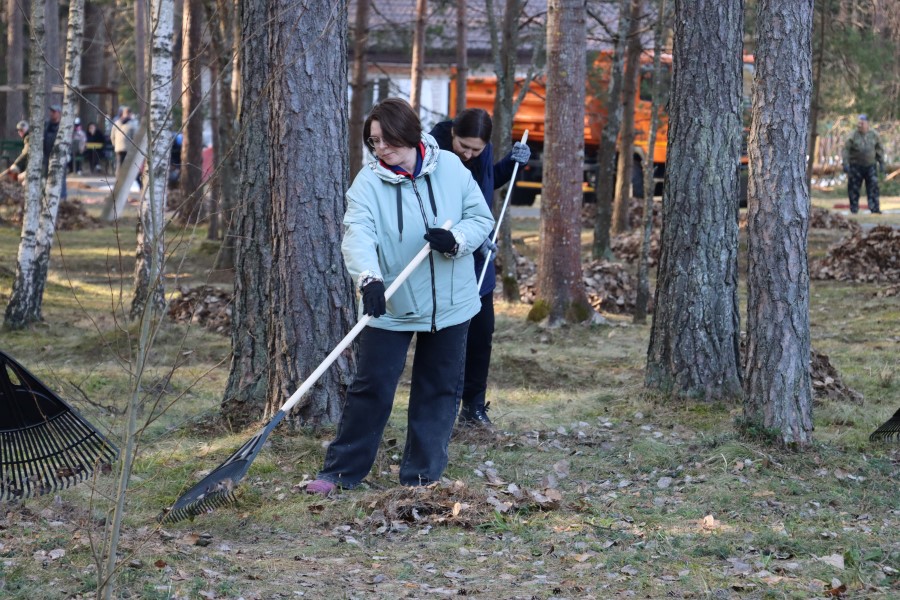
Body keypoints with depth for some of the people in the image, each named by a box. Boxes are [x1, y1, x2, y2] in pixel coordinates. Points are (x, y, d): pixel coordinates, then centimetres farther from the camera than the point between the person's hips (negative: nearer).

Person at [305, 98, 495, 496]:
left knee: (439, 389, 8)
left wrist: (457, 240, -20)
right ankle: (340, 471, 8)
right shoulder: (368, 182, -10)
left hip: (450, 303, 2)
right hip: (389, 307, -2)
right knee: (371, 387, -2)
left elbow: (481, 218, 2)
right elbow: (358, 233, -25)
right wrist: (369, 278, -44)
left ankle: (422, 475, 19)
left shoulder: (451, 168, -4)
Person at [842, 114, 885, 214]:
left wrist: (881, 163, 9)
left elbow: (879, 150, 13)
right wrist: (845, 164, -13)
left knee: (873, 187, -4)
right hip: (856, 166, -2)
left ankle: (875, 209, -3)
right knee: (854, 188, 1)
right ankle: (854, 209, 10)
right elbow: (846, 150, -5)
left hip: (870, 166, 2)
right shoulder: (853, 136, -4)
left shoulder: (873, 135, 5)